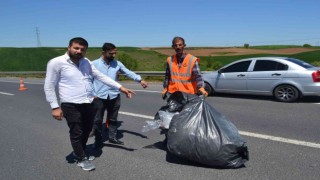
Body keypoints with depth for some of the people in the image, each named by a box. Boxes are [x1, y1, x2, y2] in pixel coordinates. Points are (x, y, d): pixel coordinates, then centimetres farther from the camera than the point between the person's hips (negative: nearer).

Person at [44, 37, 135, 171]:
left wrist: (120, 87, 3)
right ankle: (81, 159, 29)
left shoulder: (86, 62, 8)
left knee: (86, 131, 19)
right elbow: (49, 86, -7)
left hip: (88, 103, 6)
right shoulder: (56, 63, -9)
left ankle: (78, 152, 44)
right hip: (71, 105, -6)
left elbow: (101, 76, 9)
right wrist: (55, 107, -12)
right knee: (76, 133, 6)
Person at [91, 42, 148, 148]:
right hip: (99, 97, -2)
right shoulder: (94, 64, -3)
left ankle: (113, 137, 31)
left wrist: (140, 80, -12)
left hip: (114, 96, 3)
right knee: (98, 120, 7)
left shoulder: (117, 64, 5)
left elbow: (128, 73, 2)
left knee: (113, 119, 15)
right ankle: (98, 140, 22)